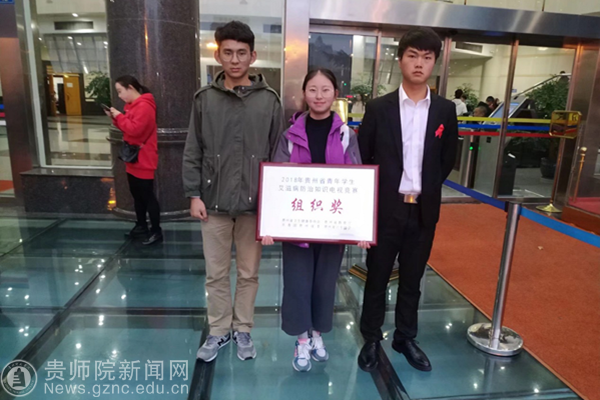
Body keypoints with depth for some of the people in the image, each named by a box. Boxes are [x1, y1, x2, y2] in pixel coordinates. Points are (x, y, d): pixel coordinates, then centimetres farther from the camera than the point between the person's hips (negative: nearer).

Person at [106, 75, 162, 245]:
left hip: (143, 161, -10)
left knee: (148, 196, -4)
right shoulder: (133, 105, 15)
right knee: (137, 195, 17)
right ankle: (141, 226, 29)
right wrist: (115, 118, 3)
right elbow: (127, 127, 19)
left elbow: (135, 129, -27)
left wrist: (119, 116, -16)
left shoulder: (144, 106, -18)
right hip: (133, 159, 10)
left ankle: (156, 231, 4)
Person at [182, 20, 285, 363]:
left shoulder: (269, 100, 0)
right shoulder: (205, 99, 3)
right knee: (216, 273, 12)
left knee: (249, 273, 12)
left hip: (255, 204, -1)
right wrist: (194, 194, -2)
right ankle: (219, 331, 31)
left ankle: (243, 329, 32)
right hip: (214, 203, 1)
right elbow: (193, 152, 4)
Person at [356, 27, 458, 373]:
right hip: (386, 208, -2)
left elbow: (448, 159, 12)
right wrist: (378, 192, 0)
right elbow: (361, 156, 1)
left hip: (424, 210, 2)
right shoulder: (379, 108, -4)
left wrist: (427, 189, 8)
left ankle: (406, 338, 34)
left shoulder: (445, 110, 3)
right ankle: (372, 340, 27)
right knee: (378, 278, 10)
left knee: (412, 279, 15)